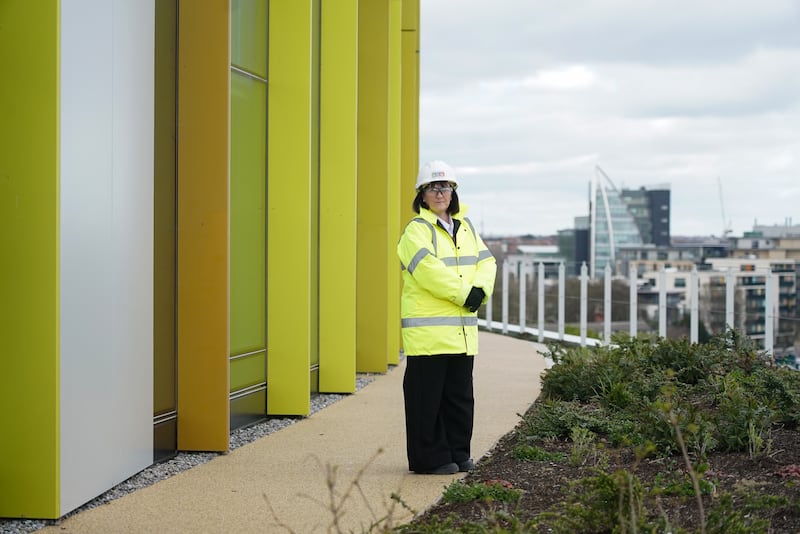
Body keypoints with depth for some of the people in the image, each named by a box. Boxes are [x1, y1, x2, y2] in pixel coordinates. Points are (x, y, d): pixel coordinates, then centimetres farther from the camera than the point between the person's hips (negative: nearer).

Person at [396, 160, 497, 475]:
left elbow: (486, 262, 9)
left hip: (462, 329, 7)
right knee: (428, 397, -3)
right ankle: (430, 458, 4)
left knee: (460, 395, 12)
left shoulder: (465, 227, 16)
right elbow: (429, 270, -19)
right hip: (427, 329, -7)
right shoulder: (417, 230, -7)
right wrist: (464, 295, -17)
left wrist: (480, 290, -11)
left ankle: (458, 454, 21)